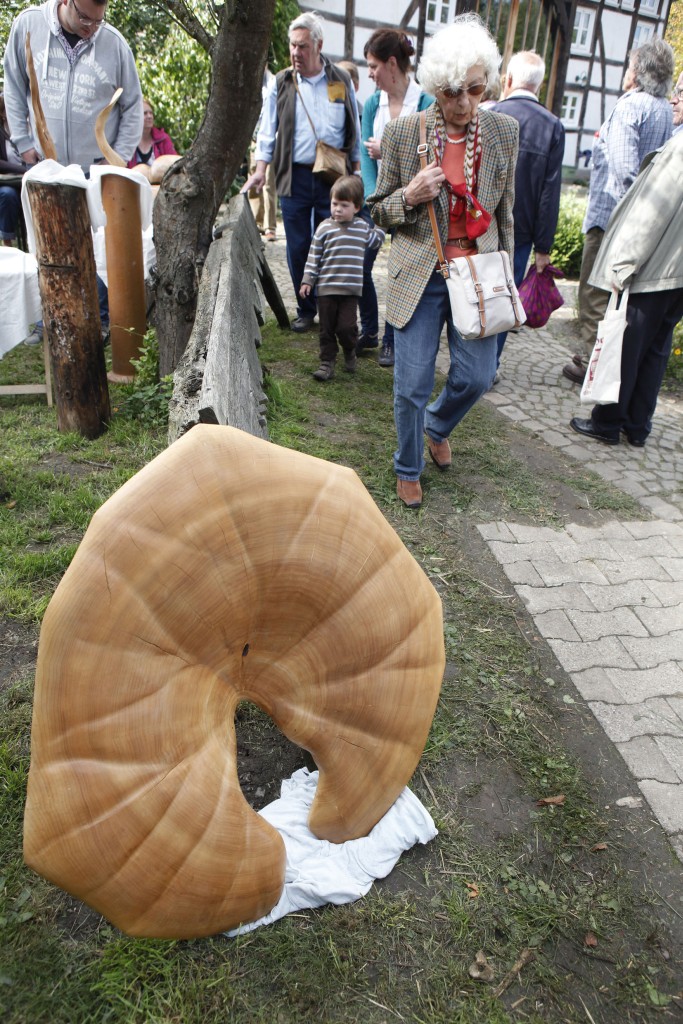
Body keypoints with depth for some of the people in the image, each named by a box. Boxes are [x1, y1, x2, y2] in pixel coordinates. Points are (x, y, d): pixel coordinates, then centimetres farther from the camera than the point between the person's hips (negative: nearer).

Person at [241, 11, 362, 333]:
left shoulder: (341, 81, 7)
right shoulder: (281, 83, 7)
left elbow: (354, 132, 11)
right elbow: (267, 131, 8)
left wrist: (357, 172, 7)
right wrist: (260, 170, -3)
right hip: (294, 177, 1)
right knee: (298, 247, 2)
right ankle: (305, 310, 15)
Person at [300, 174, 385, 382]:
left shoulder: (363, 227, 6)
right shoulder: (324, 228, 0)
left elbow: (374, 242, 27)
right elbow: (314, 257, 2)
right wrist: (307, 281, -1)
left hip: (351, 289, 0)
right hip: (326, 288, 0)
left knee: (346, 327, -6)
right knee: (327, 328, 5)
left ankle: (350, 351, 23)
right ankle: (327, 361, 17)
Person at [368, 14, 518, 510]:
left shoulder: (504, 130, 2)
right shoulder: (403, 132, -4)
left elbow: (505, 212, 10)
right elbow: (380, 210, 4)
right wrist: (410, 196, -17)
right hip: (420, 277, -2)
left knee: (476, 376, 3)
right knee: (412, 386, 0)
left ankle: (438, 426, 38)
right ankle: (408, 469, 25)